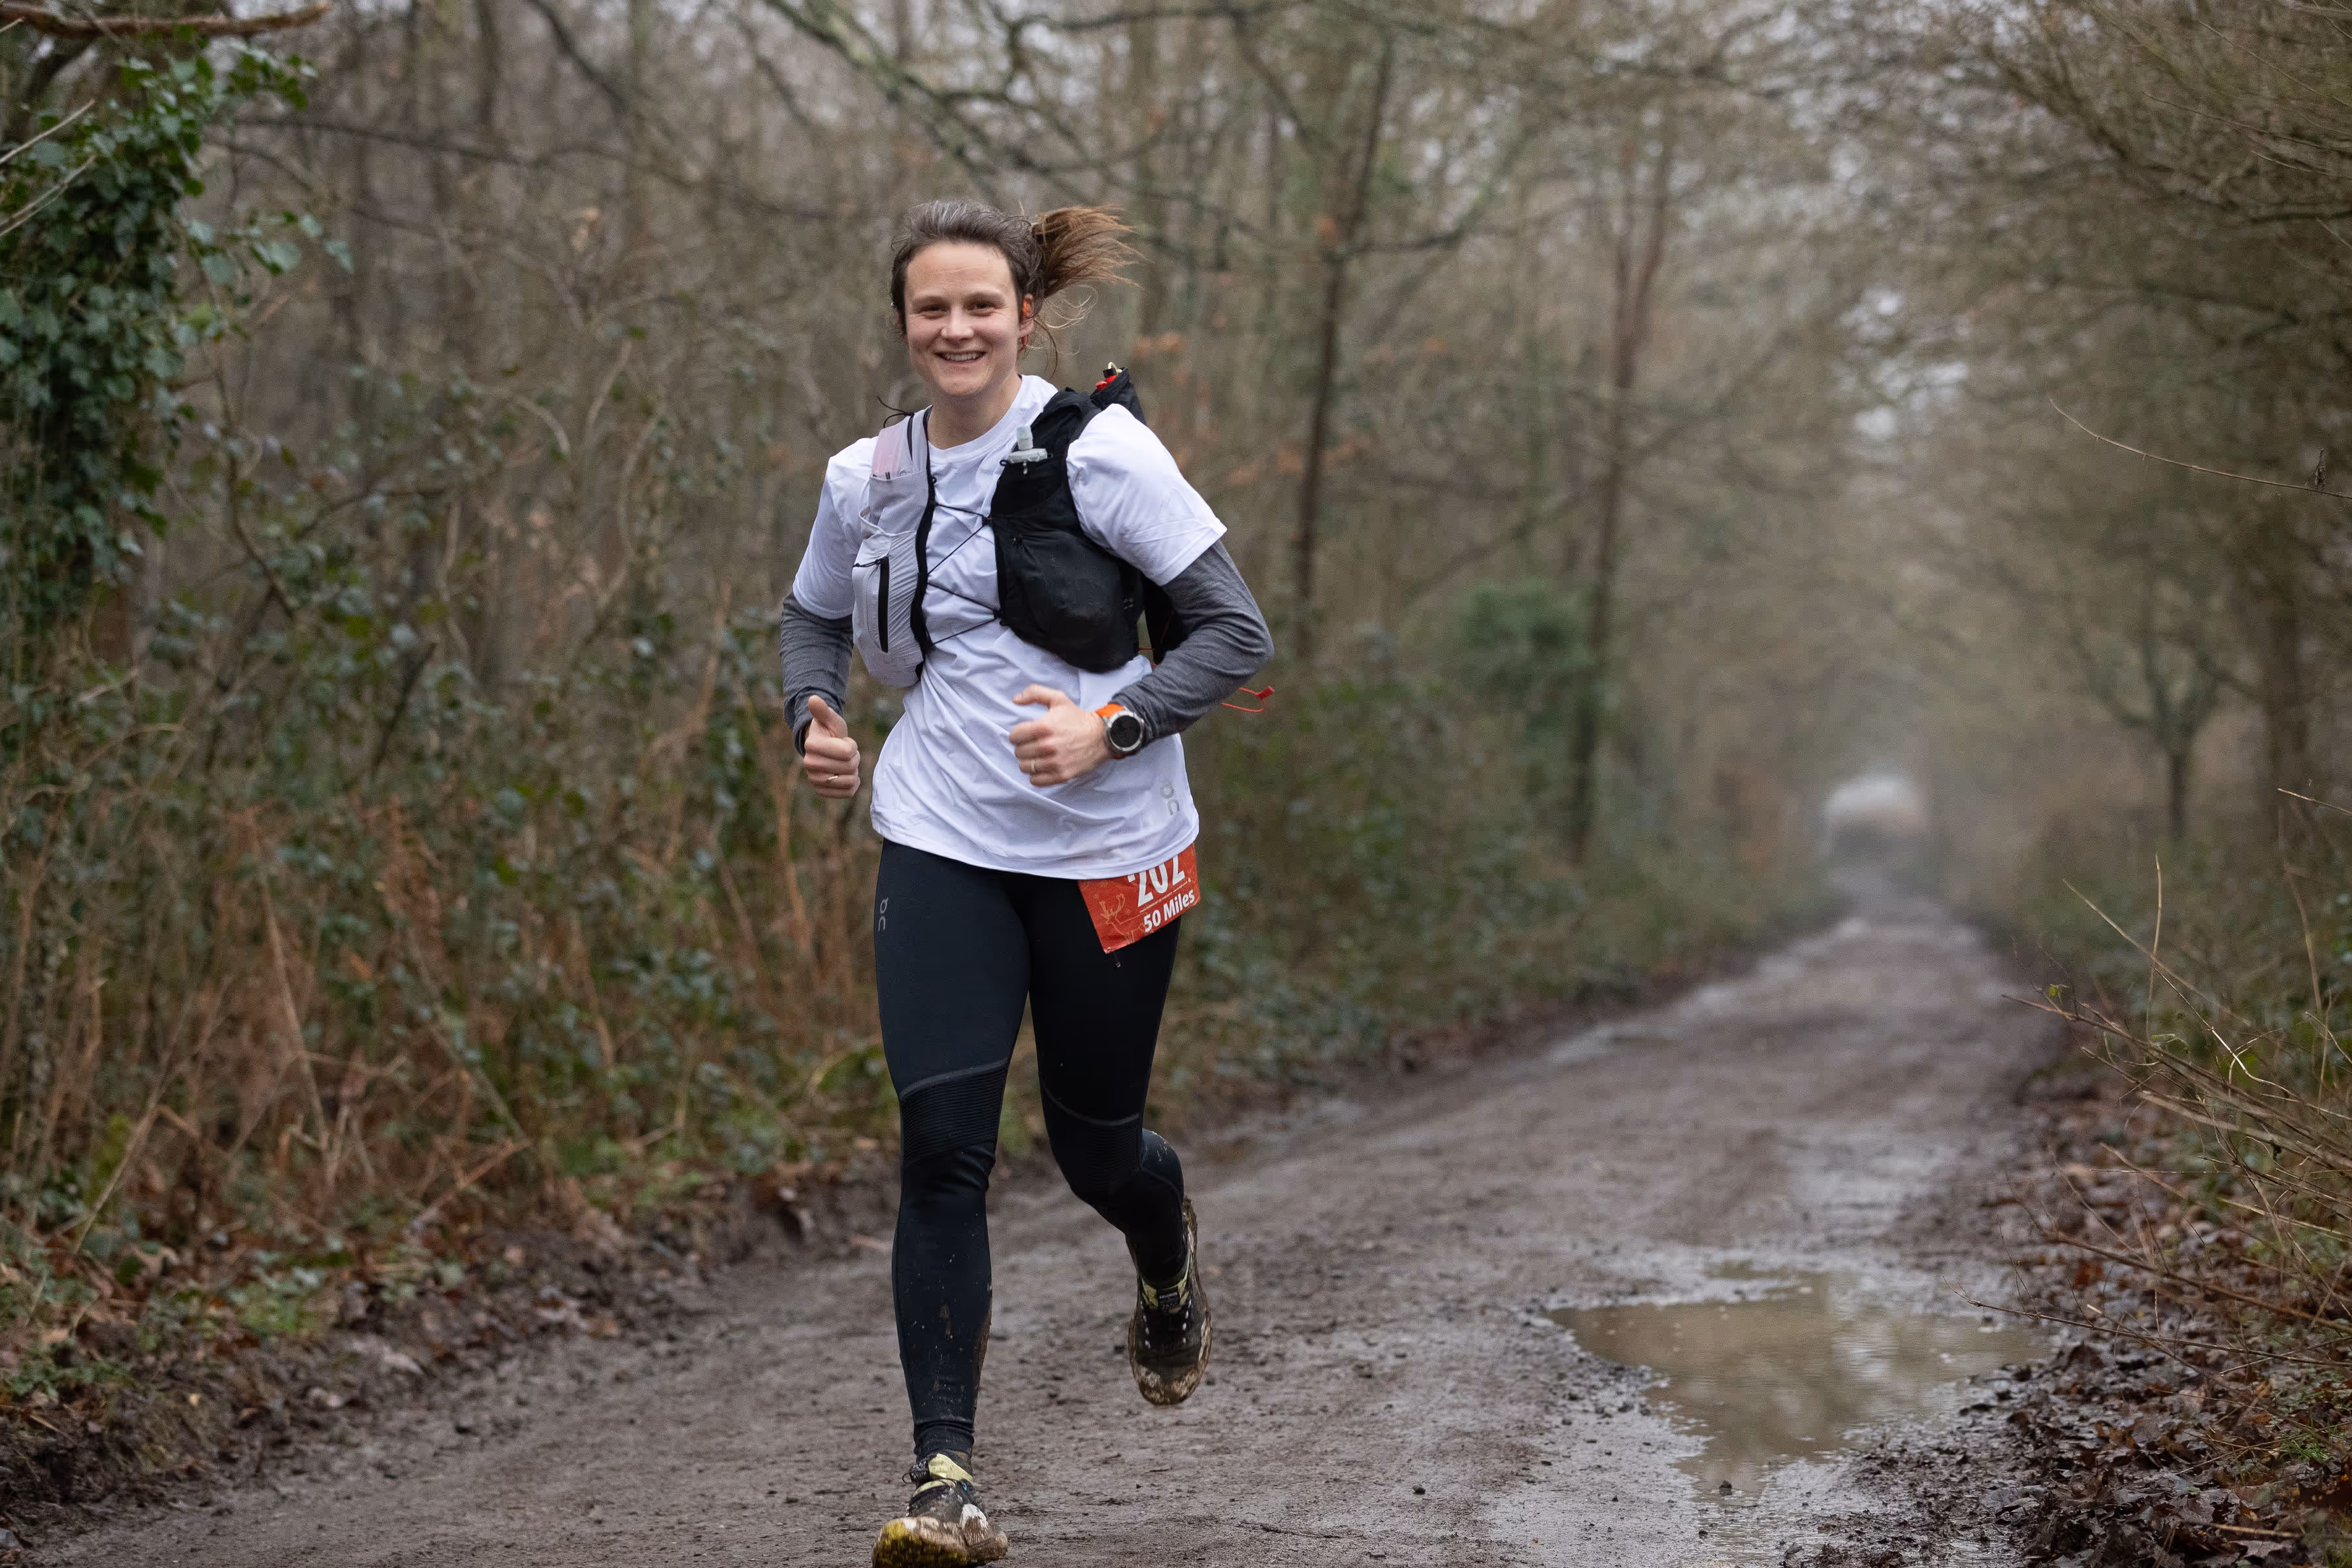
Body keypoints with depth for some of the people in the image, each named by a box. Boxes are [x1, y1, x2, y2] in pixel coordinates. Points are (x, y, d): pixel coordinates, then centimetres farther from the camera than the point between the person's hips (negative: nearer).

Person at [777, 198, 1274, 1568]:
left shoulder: (1102, 451, -10)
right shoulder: (867, 480, 3)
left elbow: (1238, 632, -9)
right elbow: (814, 616, 22)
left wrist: (1111, 727, -23)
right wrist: (816, 723, 2)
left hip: (1108, 851, -2)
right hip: (943, 847, 2)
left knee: (1097, 1149, 10)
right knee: (942, 1147, -10)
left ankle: (1171, 1260, 48)